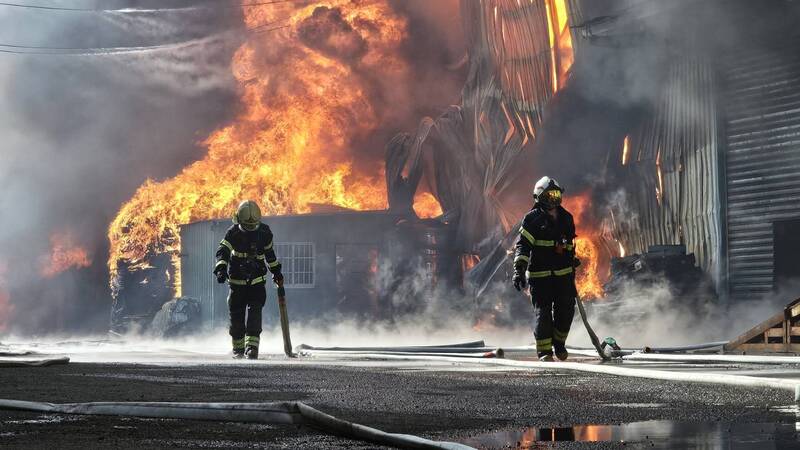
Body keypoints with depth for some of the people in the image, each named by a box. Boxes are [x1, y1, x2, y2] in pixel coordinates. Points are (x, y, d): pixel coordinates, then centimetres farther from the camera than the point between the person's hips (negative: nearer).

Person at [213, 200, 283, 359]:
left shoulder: (264, 232, -2)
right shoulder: (233, 232, -11)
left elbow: (269, 253, 15)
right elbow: (223, 251, -25)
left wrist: (276, 272, 22)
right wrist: (221, 268, -43)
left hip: (257, 281, 0)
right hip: (237, 281, 0)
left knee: (254, 311, -16)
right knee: (236, 315, 3)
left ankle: (252, 346, -20)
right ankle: (238, 348, 18)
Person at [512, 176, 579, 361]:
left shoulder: (566, 218, 15)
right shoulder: (533, 219, -4)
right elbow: (522, 244, -12)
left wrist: (573, 267, 26)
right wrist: (519, 269, -23)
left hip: (564, 274, 5)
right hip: (539, 275, -5)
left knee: (566, 310, 3)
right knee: (542, 312, -5)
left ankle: (559, 341, 27)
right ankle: (544, 351, 2)